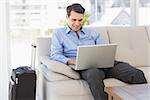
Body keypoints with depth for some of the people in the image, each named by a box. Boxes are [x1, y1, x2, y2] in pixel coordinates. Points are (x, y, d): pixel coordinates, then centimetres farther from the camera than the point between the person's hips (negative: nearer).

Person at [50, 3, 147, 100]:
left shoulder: (92, 33, 26)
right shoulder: (58, 34, 19)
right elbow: (55, 55, 6)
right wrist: (70, 61, -14)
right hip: (83, 67, -3)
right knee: (94, 73, -42)